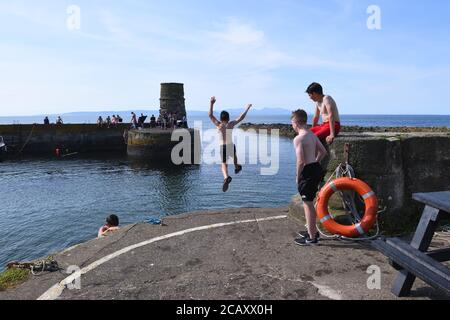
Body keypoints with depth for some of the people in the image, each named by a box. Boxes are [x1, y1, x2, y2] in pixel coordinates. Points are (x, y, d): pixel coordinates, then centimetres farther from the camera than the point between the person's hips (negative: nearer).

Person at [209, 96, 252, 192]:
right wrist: (247, 108, 22)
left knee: (224, 164, 1)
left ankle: (226, 177, -29)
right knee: (234, 155, 36)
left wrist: (212, 103, 5)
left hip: (222, 147, -1)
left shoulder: (218, 124, -3)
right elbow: (241, 117, 9)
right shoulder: (231, 124, -1)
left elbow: (210, 115, 3)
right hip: (231, 146, 1)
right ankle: (236, 167, 56)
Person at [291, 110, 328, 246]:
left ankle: (312, 238, 10)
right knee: (310, 203, 22)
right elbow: (323, 152, 16)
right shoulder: (312, 135, 10)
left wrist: (298, 177, -10)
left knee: (308, 204, 1)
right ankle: (313, 231, 35)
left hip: (307, 171, -9)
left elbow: (301, 161, -22)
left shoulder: (298, 139, -18)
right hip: (316, 168, 9)